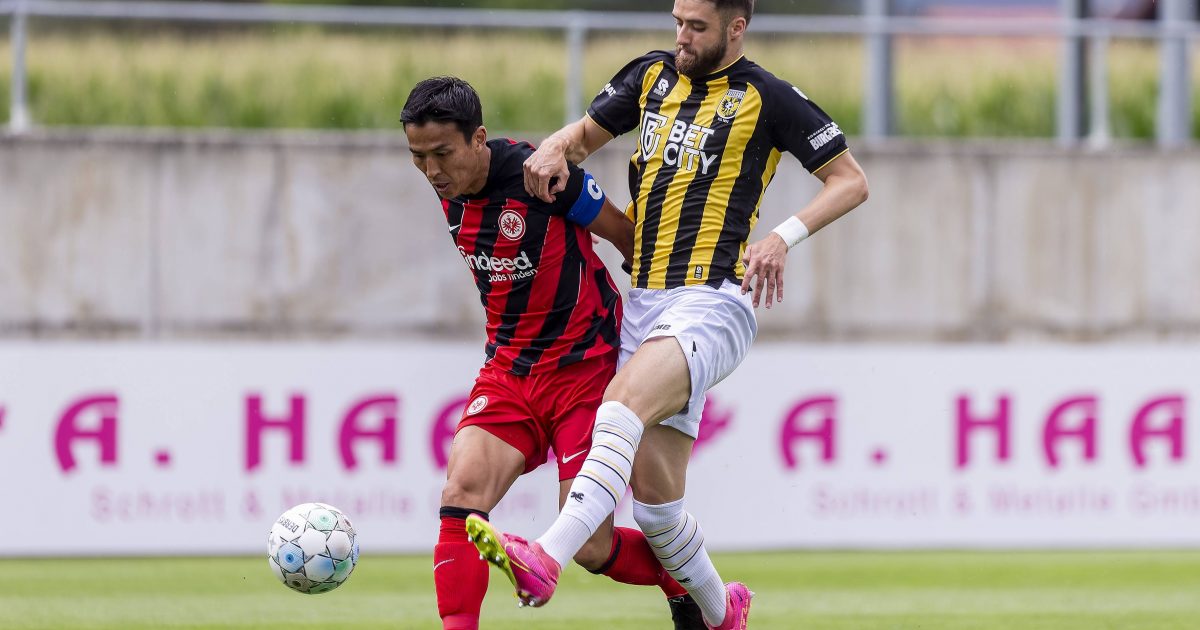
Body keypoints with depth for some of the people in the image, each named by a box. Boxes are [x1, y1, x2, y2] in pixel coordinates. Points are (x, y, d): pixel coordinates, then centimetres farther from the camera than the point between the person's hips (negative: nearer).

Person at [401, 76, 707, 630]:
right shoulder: (449, 191, 0)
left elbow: (629, 237, -6)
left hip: (584, 369, -5)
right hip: (508, 370, 5)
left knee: (591, 550, -4)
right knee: (461, 496, -20)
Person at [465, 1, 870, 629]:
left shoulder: (765, 97, -2)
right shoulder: (653, 75, 15)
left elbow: (851, 181, 1)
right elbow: (587, 133, 28)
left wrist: (783, 235, -15)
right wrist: (556, 149, 4)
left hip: (713, 300, -7)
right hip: (646, 302, 7)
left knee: (624, 399, -33)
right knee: (653, 497, 6)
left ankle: (546, 560, -49)